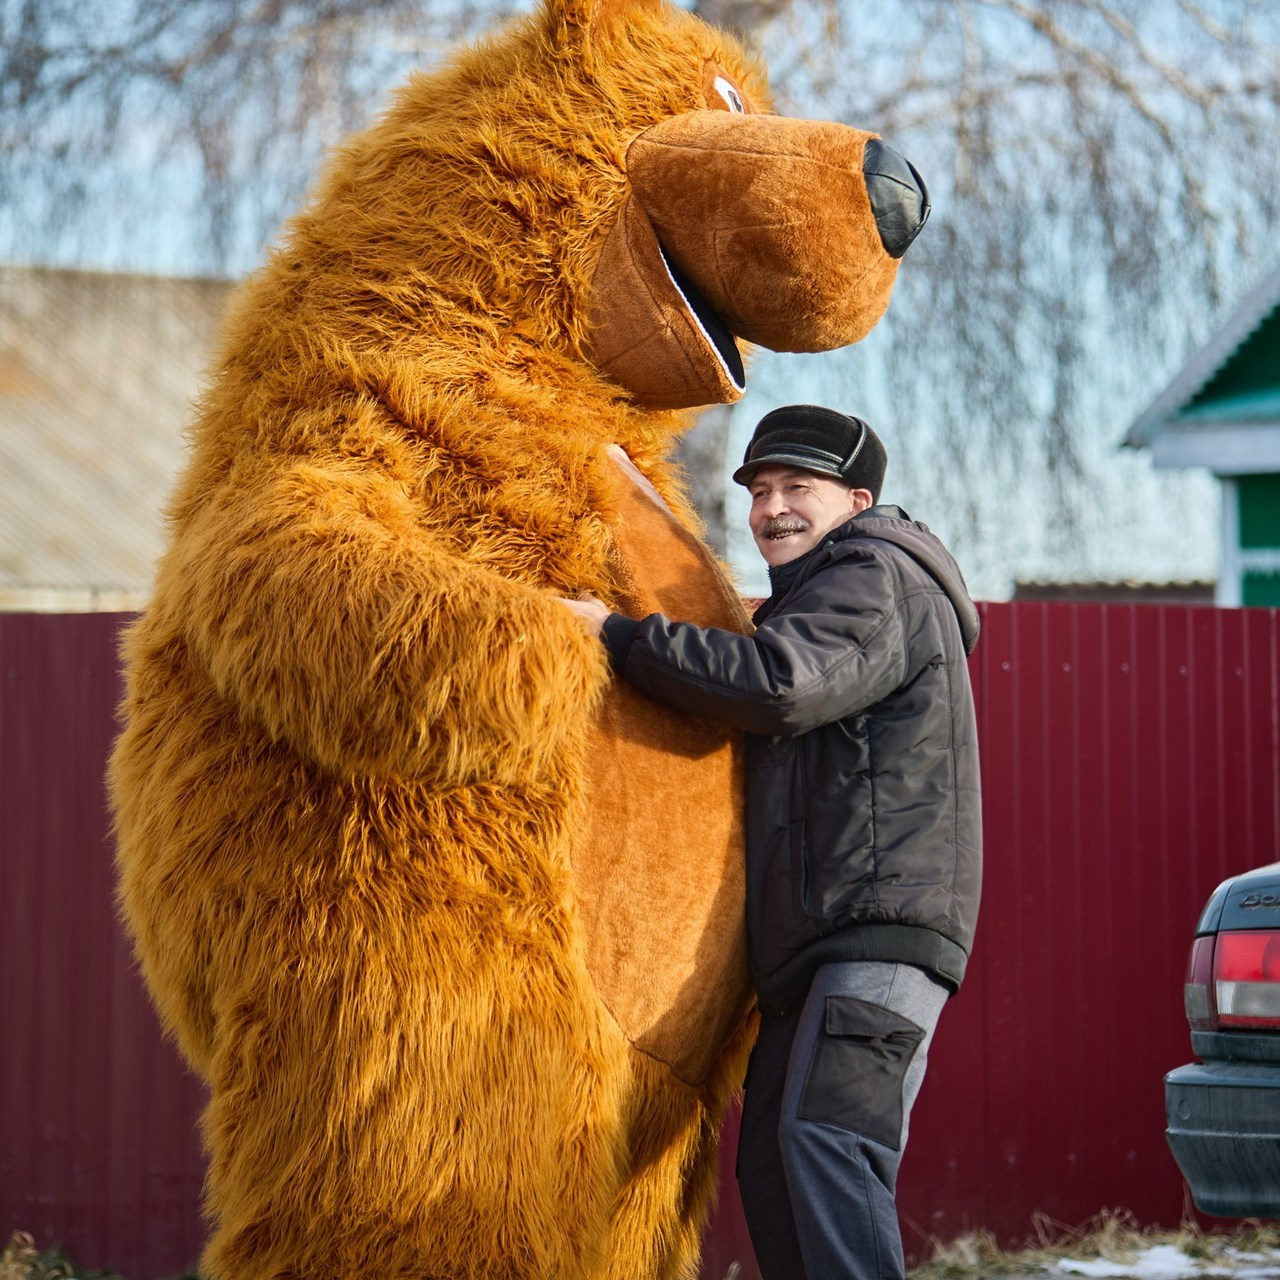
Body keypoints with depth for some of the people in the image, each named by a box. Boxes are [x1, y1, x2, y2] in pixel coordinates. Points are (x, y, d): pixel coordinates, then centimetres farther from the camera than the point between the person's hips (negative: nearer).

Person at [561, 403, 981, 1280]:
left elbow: (776, 685, -21)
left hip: (880, 922, -11)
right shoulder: (822, 595, 31)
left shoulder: (876, 579, -3)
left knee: (821, 1136, -26)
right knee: (772, 1164, 8)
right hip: (819, 942, 11)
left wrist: (617, 634, -14)